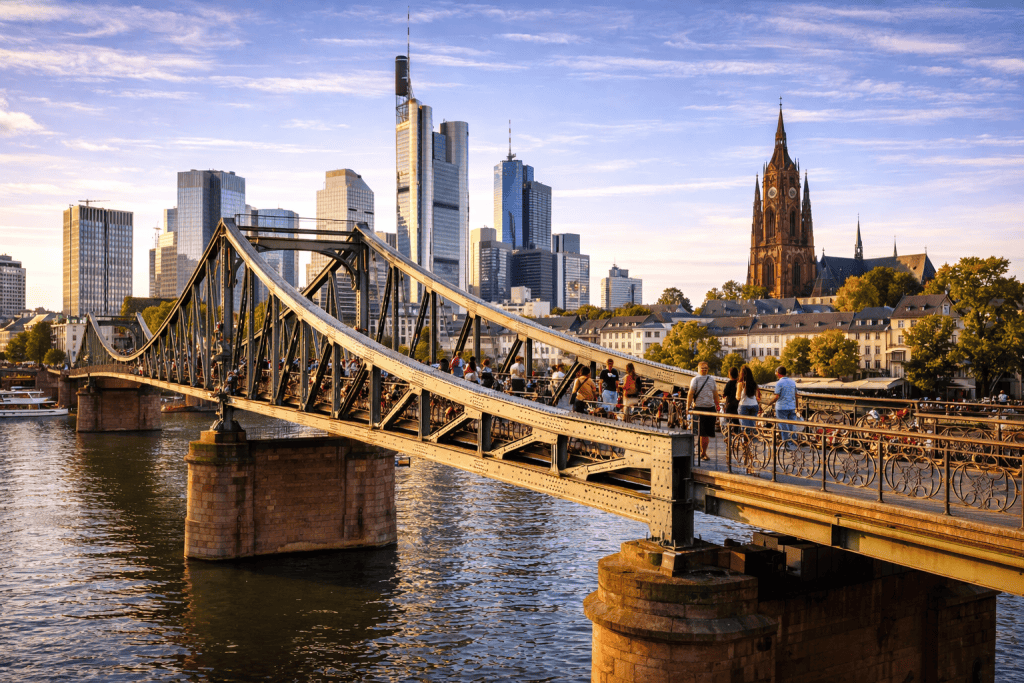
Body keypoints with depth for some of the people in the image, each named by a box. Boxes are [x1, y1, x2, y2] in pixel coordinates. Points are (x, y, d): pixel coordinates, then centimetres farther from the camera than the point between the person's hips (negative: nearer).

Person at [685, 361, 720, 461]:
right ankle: (704, 452, 8)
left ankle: (702, 452, 7)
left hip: (699, 407, -1)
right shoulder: (711, 380, 5)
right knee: (707, 432, 3)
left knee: (701, 432, 2)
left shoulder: (695, 380, 1)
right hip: (710, 408, 1)